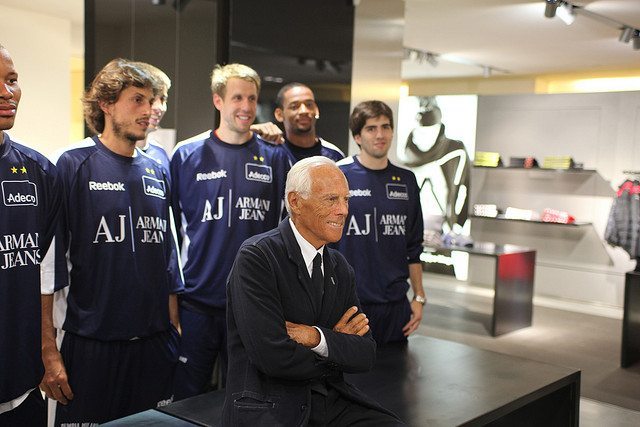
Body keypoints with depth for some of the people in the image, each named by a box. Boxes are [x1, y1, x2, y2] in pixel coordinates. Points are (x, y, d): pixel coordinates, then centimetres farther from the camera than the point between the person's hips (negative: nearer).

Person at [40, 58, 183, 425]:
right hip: (90, 344, -5)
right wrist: (48, 350, -12)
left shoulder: (157, 172, 9)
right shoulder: (74, 165, -6)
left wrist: (174, 327, 13)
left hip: (156, 343, 5)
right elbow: (49, 264, -9)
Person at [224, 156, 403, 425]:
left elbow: (366, 356, 2)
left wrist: (318, 337, -16)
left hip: (332, 402, 5)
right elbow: (274, 358, -20)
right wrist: (338, 342, -5)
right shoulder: (256, 257, -12)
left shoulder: (340, 268, 9)